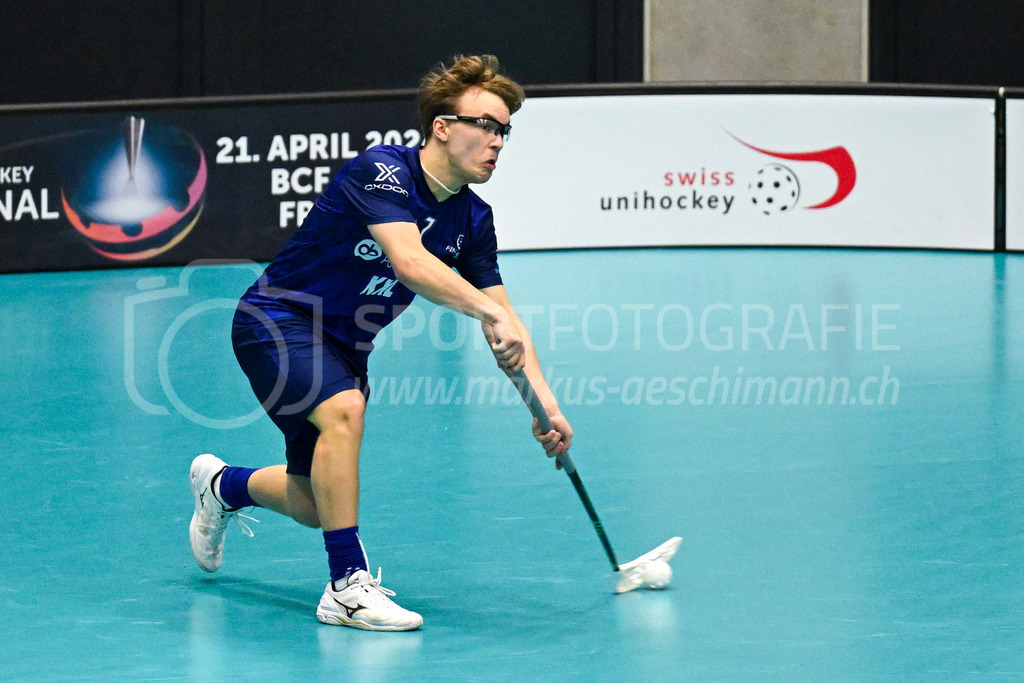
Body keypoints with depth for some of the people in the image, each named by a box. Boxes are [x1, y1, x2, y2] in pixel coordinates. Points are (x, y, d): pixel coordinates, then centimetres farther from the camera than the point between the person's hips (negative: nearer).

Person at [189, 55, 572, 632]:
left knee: (317, 506, 11)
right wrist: (488, 310, -48)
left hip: (343, 345, 8)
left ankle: (223, 485, 44)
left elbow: (503, 322, -2)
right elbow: (409, 262, -40)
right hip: (278, 320, -8)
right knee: (344, 408, -36)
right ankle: (347, 585, -29)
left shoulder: (473, 219, -2)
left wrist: (543, 400, -15)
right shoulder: (381, 170, -24)